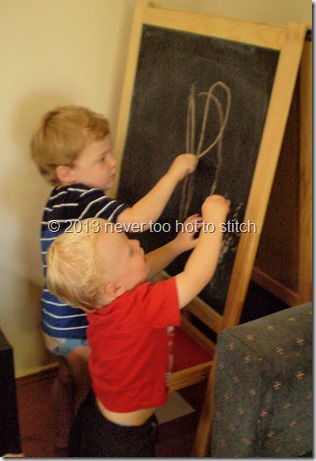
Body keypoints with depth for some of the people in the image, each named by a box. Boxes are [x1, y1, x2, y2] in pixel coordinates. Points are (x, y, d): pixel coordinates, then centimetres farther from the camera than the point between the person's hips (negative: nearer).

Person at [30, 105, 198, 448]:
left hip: (58, 323, 10)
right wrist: (174, 173, -33)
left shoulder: (61, 199, 3)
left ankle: (63, 436, 53)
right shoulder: (84, 199, -29)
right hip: (82, 331, -10)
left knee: (67, 380, 30)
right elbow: (136, 220, -43)